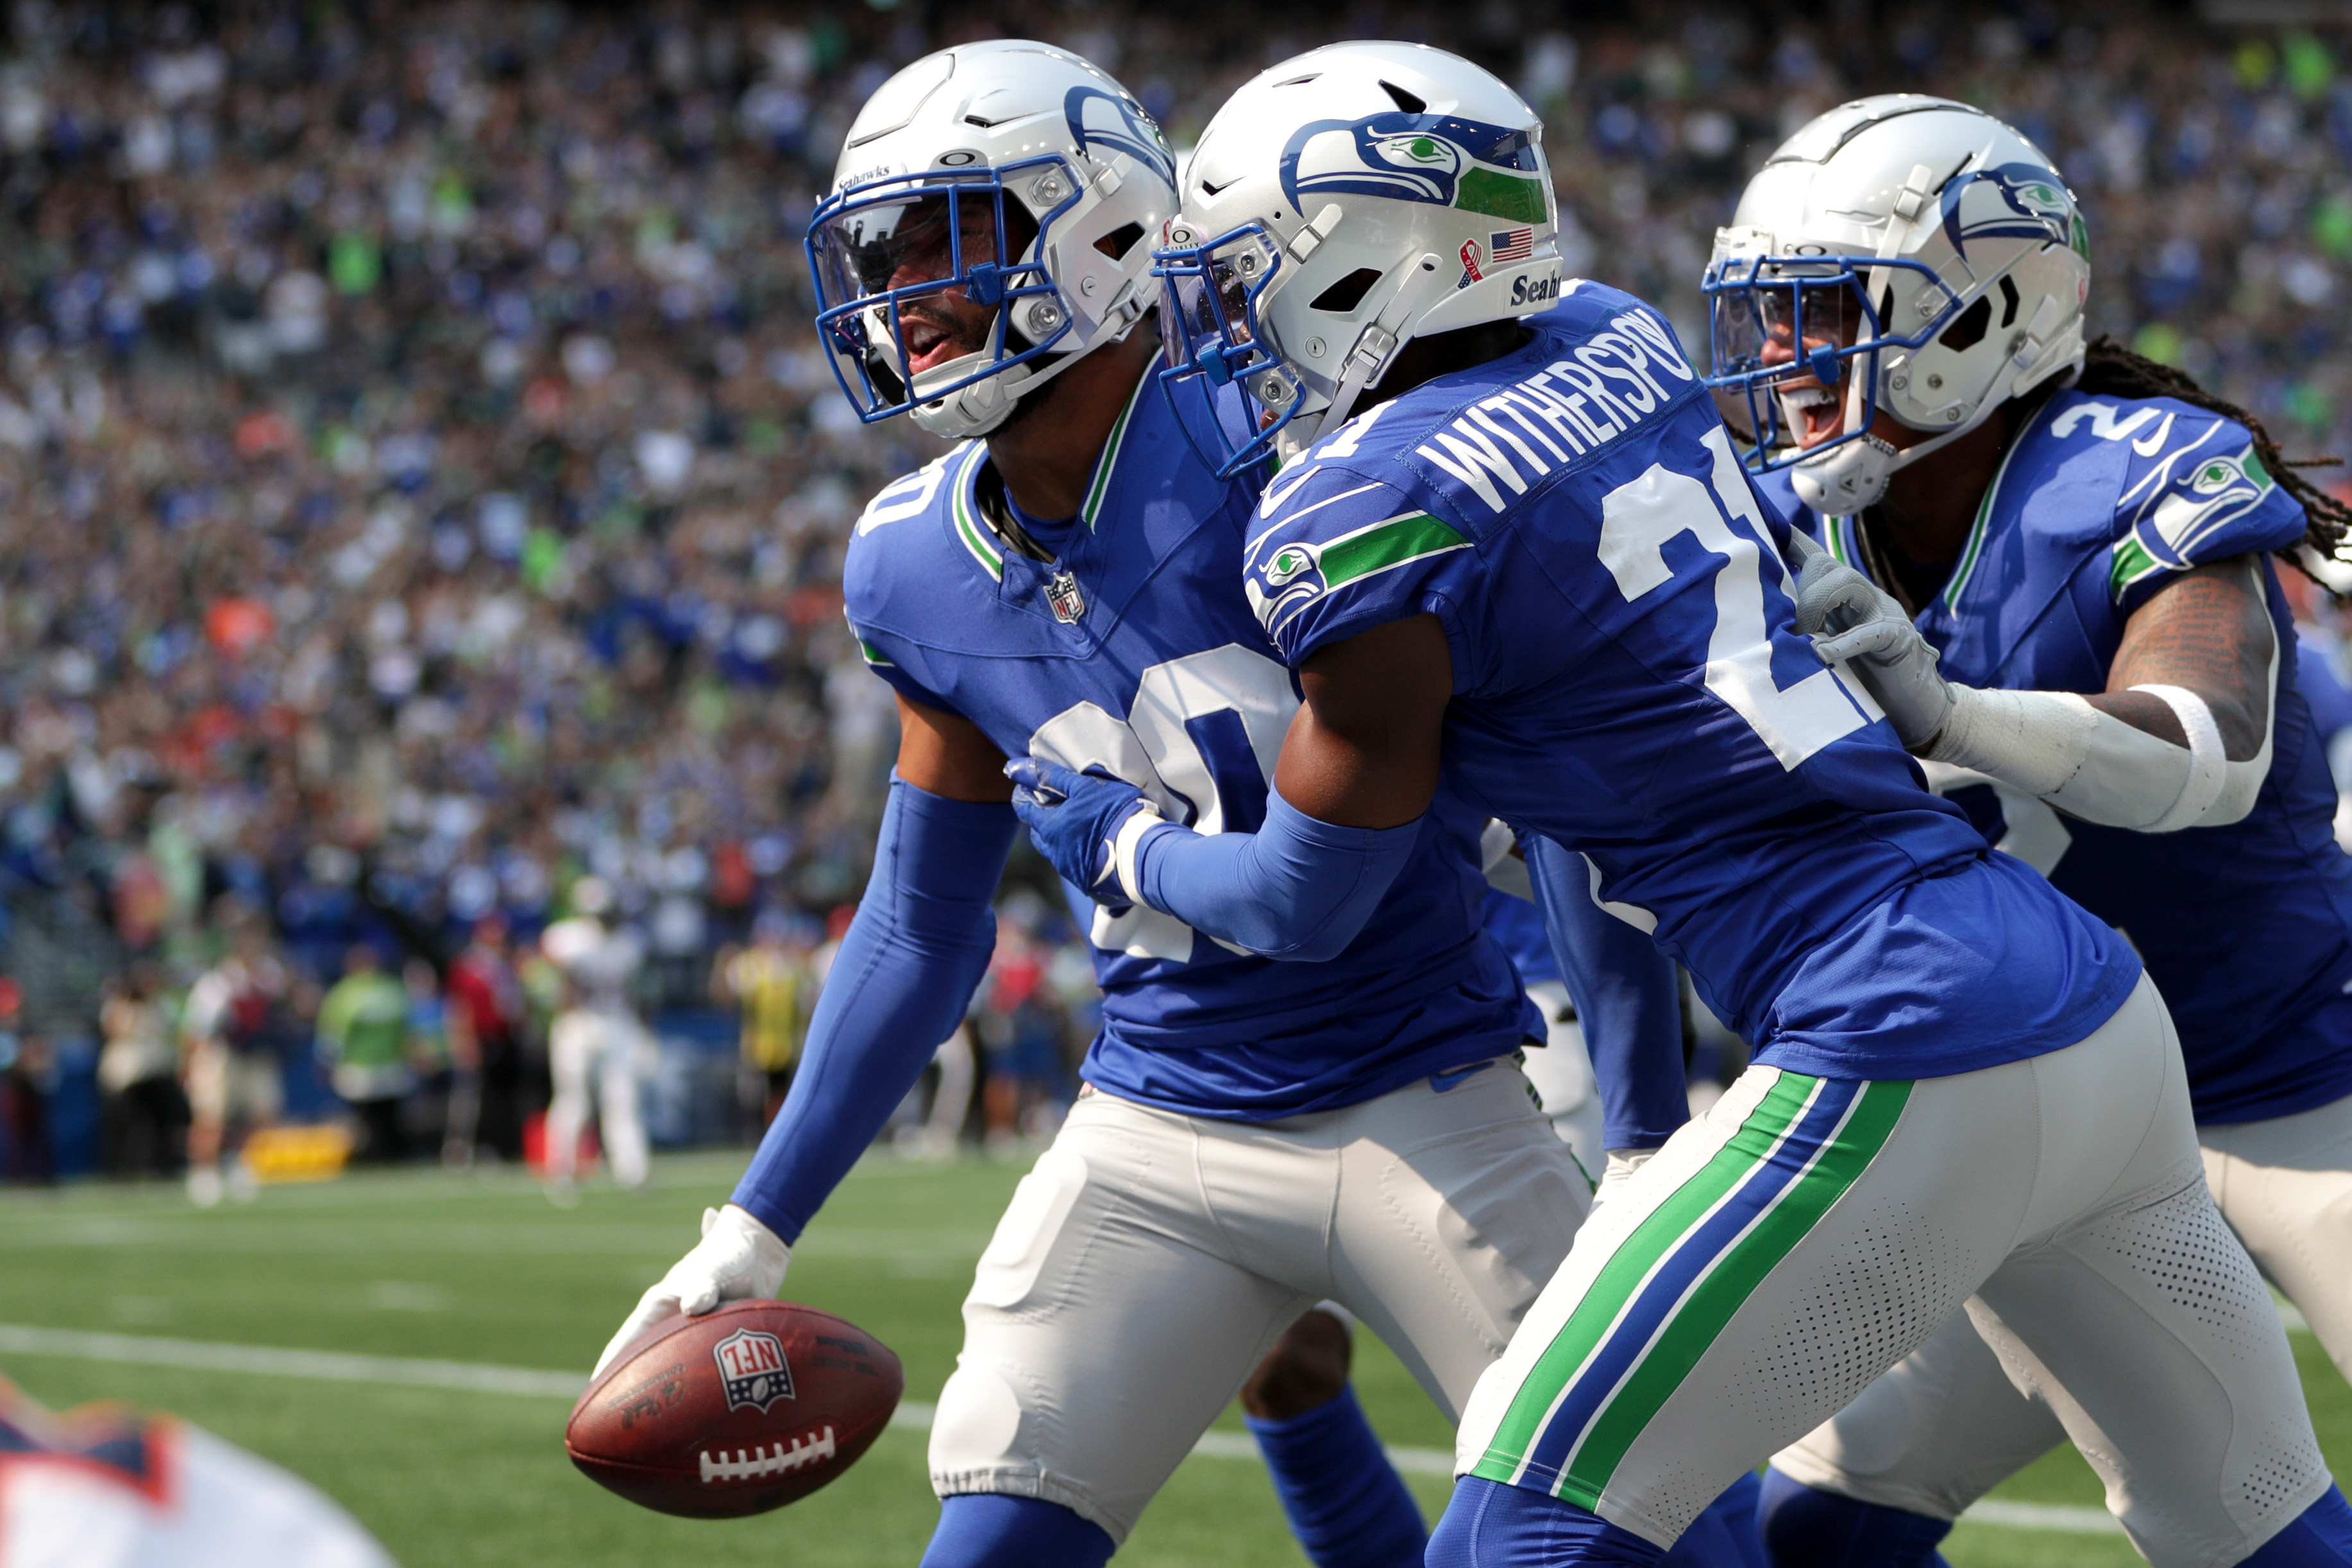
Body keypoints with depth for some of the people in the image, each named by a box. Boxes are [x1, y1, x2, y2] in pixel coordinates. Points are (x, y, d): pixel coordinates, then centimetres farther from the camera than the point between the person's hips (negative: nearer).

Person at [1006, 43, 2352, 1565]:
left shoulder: (1370, 519, -9)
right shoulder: (1618, 341, 12)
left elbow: (1308, 898, 4)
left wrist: (1117, 843, 22)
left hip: (1904, 1069, -8)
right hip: (2107, 1014, 8)